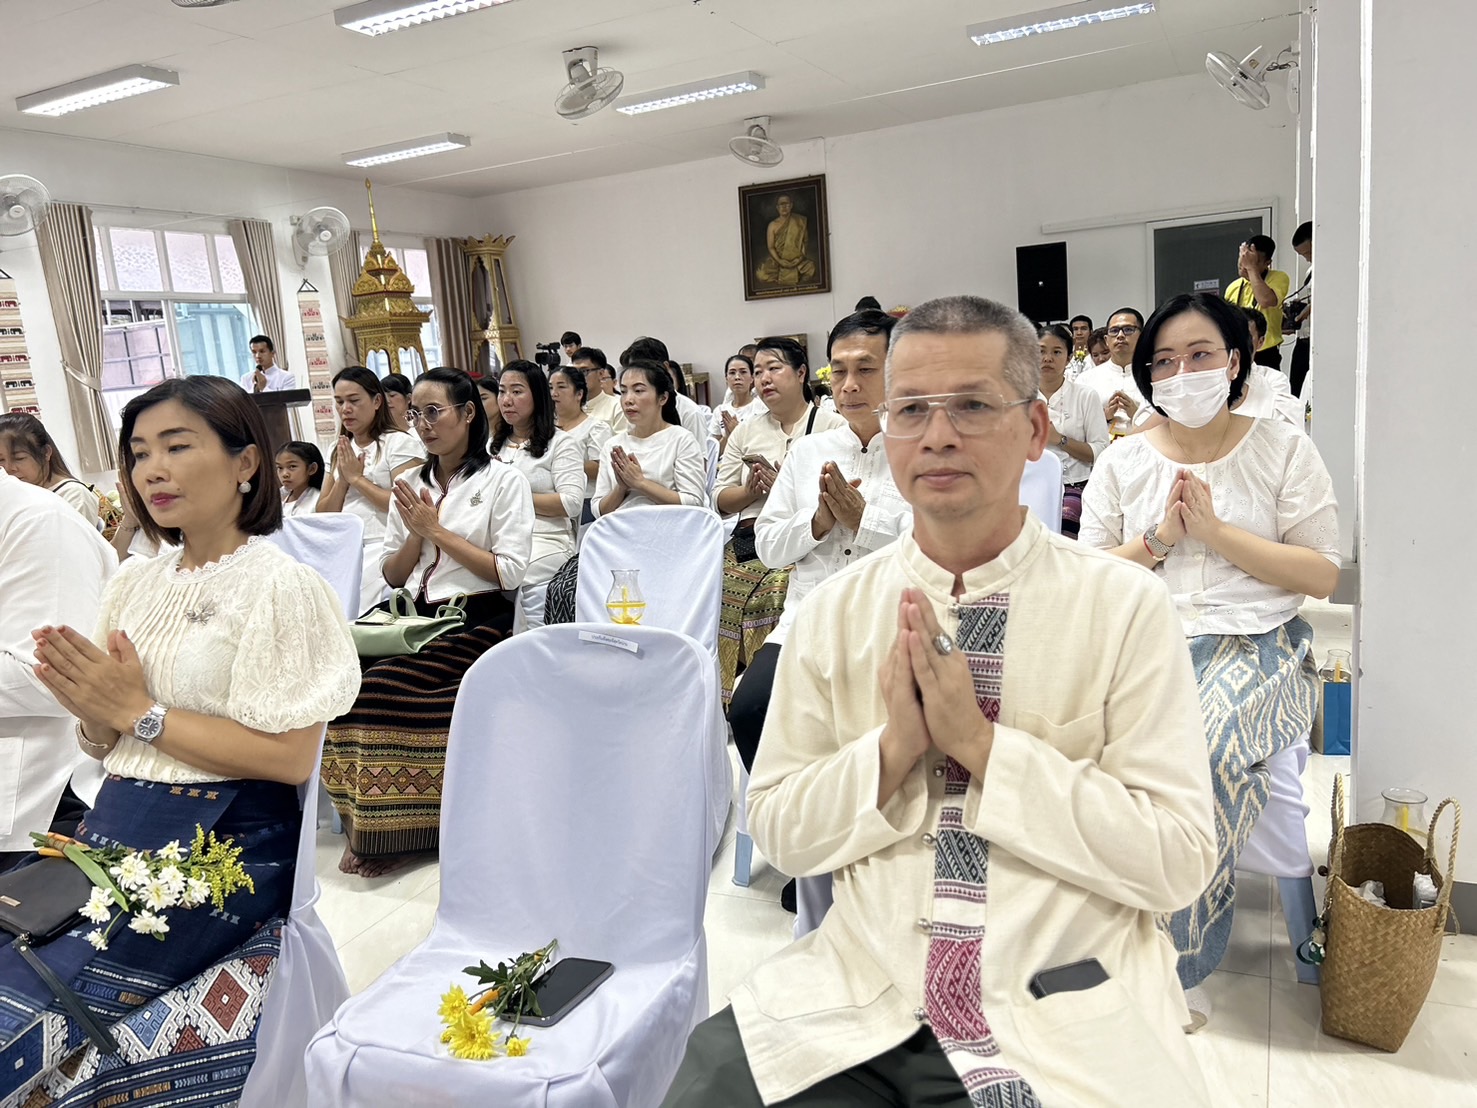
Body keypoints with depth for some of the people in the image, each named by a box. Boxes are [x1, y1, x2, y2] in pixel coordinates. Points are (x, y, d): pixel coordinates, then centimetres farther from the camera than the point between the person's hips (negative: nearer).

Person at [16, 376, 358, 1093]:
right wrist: (92, 707, -8)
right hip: (114, 830, 7)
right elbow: (105, 744, 14)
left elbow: (290, 757, -17)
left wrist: (139, 711, -14)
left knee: (18, 1015, -17)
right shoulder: (135, 582, 10)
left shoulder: (279, 587, -11)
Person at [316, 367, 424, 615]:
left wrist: (357, 478, -5)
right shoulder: (340, 451, 18)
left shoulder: (399, 443, -2)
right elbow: (324, 515, 15)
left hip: (382, 548, -6)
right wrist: (343, 479, -1)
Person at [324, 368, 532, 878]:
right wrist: (416, 535, -3)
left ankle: (394, 832, -11)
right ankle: (368, 826, -11)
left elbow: (510, 572, -9)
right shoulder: (410, 485, 17)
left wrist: (438, 530, -8)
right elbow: (392, 575, 16)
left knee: (378, 688, -27)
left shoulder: (504, 481, 1)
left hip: (479, 622, -5)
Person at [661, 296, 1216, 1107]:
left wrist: (981, 744, -15)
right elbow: (777, 830, 4)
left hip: (1064, 1026, 0)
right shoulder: (833, 611, 3)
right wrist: (892, 748, -13)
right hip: (854, 1001, 1)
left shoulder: (1125, 607, -5)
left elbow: (1178, 861, -8)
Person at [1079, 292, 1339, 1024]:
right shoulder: (1122, 464, 11)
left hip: (1255, 644, -1)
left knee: (1202, 748, -32)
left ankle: (1178, 963, -12)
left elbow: (1322, 576, 1)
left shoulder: (1285, 451, 7)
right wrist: (1158, 539, -8)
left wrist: (1215, 531, -9)